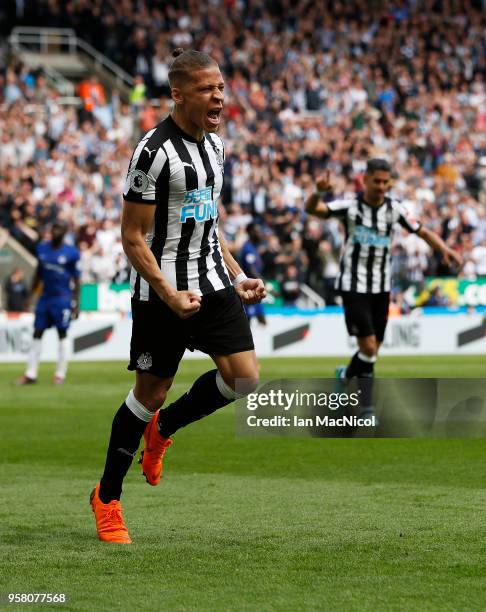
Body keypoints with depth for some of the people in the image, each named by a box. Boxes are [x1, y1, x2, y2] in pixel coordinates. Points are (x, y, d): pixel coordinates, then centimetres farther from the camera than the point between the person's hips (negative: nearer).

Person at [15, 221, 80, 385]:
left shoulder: (71, 253, -7)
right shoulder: (42, 248, 6)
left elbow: (76, 279, -3)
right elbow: (38, 274, 15)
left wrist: (76, 303, -7)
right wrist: (30, 296, 14)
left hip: (62, 298, -5)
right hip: (45, 297, 5)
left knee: (62, 334, 1)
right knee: (37, 333, 3)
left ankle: (60, 374, 8)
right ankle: (30, 374, 5)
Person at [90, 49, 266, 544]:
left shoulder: (214, 145, 10)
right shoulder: (155, 151, -16)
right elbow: (132, 238, -15)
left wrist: (237, 277, 13)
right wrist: (170, 296, -22)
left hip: (213, 282, 7)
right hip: (162, 291, -7)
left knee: (243, 377, -7)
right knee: (150, 391, 0)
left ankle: (162, 429, 20)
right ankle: (106, 498, 18)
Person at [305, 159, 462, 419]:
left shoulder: (394, 208, -1)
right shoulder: (350, 206, -12)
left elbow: (423, 232, 5)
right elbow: (312, 209, -24)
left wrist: (445, 249, -14)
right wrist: (318, 192, -47)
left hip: (381, 287, 4)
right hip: (353, 286, -4)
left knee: (373, 351, 8)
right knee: (369, 348, -14)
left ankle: (345, 375, 37)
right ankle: (367, 409, 1)